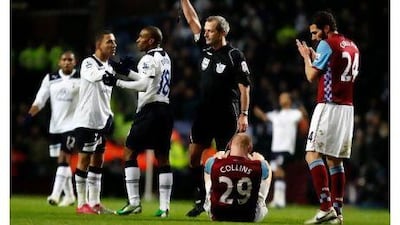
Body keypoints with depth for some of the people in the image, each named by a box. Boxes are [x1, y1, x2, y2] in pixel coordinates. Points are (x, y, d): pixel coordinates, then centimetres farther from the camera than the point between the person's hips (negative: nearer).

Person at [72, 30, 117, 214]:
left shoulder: (108, 68, 15)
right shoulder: (89, 63, -10)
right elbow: (93, 76, -33)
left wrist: (109, 116, 13)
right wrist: (109, 71, -44)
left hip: (101, 122, 8)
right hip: (86, 121, -8)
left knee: (97, 161, 9)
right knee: (84, 160, -5)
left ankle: (94, 203, 12)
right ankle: (82, 204, -3)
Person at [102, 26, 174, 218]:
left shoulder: (149, 59, -11)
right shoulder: (164, 57, 16)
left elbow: (144, 85, -20)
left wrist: (117, 82, -15)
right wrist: (127, 72, 24)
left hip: (150, 110, -8)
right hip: (164, 110, 8)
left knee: (130, 153, -1)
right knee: (162, 158, 7)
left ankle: (134, 202, -8)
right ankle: (164, 207, 4)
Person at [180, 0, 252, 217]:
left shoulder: (235, 56, -10)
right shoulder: (206, 49, 6)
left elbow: (244, 87, -9)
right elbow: (192, 20, 10)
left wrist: (244, 114, -14)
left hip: (226, 116, -6)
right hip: (204, 112, 6)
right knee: (194, 156, 2)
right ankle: (200, 199, 10)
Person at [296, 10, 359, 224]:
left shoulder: (327, 44, -9)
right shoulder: (352, 47, 17)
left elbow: (312, 76, -8)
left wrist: (306, 56, 9)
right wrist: (314, 56, 22)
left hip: (329, 107, -8)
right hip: (347, 108, 8)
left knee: (313, 154, -10)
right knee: (335, 160, 10)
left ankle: (326, 207, -22)